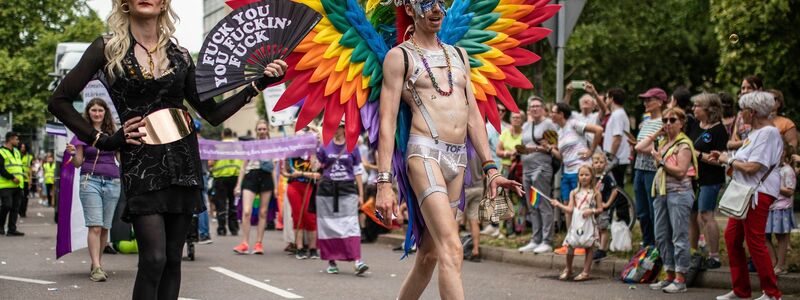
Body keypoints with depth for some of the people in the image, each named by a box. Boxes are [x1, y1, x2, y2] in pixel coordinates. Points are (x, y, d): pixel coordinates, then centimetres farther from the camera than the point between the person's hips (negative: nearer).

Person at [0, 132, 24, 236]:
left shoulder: (17, 152, 20)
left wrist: (21, 177, 14)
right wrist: (12, 178, -19)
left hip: (17, 185, 8)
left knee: (15, 208, 3)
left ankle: (12, 229, 6)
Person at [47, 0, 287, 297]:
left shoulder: (179, 55, 11)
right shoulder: (108, 48, 1)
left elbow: (213, 113, 11)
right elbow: (60, 101, 2)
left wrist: (259, 84, 4)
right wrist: (102, 140, -3)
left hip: (183, 160, 4)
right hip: (141, 163, -4)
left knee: (173, 258, 3)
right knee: (154, 258, -16)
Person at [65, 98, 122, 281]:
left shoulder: (112, 133, 13)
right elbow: (78, 163, 5)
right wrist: (73, 153, -16)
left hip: (112, 182, 3)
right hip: (90, 180, -3)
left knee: (105, 227, 2)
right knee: (95, 226, -13)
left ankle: (98, 262, 15)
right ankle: (96, 267, -17)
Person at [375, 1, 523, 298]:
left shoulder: (458, 55, 21)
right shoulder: (399, 56, 3)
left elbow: (473, 116, 21)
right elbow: (387, 122, -3)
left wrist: (490, 169, 12)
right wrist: (383, 183, -11)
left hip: (459, 160, 7)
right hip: (425, 152, -6)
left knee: (429, 254, 10)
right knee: (451, 250, -20)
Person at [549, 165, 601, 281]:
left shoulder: (595, 193, 2)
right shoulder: (574, 193, 7)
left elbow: (600, 209, 1)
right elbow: (570, 209, 1)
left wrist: (591, 211, -17)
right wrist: (558, 204, -9)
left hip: (589, 223, -2)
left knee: (589, 247, 2)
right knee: (570, 246, -2)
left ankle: (585, 272, 10)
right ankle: (568, 270, 16)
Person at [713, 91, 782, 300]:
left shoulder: (768, 133, -16)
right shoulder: (755, 132, 17)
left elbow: (751, 167, -22)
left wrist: (729, 160, -9)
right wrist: (725, 158, 13)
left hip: (759, 193, -11)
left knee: (755, 242, -7)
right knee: (732, 236, 11)